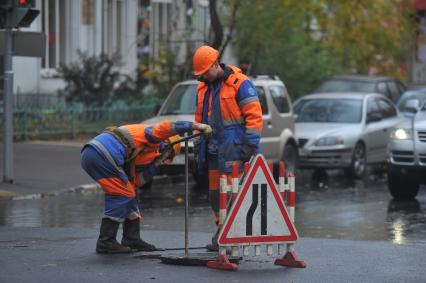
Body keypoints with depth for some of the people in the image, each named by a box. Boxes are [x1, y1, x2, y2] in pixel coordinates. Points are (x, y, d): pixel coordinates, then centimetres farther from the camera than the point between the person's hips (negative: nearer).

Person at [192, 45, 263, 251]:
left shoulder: (240, 84, -8)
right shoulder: (203, 88, 15)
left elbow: (254, 116, -11)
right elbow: (200, 118, 24)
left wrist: (250, 145, -15)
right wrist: (198, 144, 18)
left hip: (233, 150, -7)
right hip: (213, 150, 7)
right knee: (215, 193, 8)